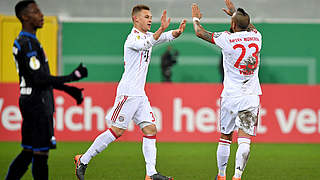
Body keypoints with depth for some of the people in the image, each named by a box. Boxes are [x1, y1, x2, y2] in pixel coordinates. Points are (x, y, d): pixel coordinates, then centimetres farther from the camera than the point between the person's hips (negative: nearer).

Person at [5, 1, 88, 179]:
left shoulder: (22, 42, 18)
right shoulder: (28, 44, -15)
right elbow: (40, 79, -21)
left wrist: (68, 89, 20)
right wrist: (72, 77, -17)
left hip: (30, 102, 10)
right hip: (37, 104, -10)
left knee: (27, 152, 12)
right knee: (41, 153, -6)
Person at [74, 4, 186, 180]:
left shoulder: (148, 35, 16)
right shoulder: (133, 38, -12)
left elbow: (167, 37, 7)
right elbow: (145, 45, -33)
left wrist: (177, 32, -15)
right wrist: (162, 28, -44)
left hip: (139, 93, 9)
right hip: (127, 92, -9)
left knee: (150, 129, 1)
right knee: (116, 130, -8)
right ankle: (83, 160, 3)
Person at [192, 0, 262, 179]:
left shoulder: (227, 39, -9)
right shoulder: (256, 37, 1)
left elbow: (200, 32, 6)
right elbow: (250, 26, 28)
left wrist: (196, 18, 26)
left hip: (230, 96, -2)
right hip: (252, 96, 2)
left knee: (225, 138, 14)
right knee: (245, 140, -6)